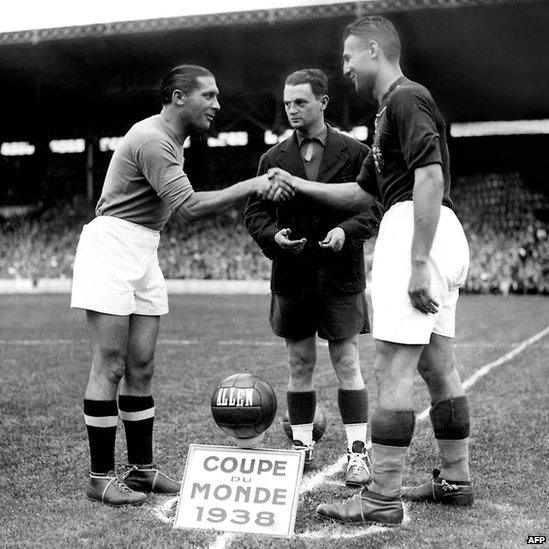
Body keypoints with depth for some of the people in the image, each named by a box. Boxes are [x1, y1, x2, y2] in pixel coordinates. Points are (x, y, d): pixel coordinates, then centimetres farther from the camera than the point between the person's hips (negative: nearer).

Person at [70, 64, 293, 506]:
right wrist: (251, 186, -24)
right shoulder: (152, 140, -17)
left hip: (143, 252, 9)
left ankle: (142, 469, 15)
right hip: (111, 246, -9)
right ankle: (101, 477, 1)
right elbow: (189, 209, -26)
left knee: (141, 367, 8)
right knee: (110, 366, -7)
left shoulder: (171, 139, 15)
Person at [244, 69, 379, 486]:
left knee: (347, 363, -1)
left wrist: (348, 230, -16)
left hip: (341, 274, -3)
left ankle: (358, 452, 5)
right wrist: (273, 236, -10)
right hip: (292, 275, 3)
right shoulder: (274, 158, 10)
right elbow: (255, 211, 10)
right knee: (299, 364, 9)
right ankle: (302, 446, 20)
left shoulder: (355, 153, 3)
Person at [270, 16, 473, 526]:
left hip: (416, 231, -11)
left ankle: (382, 498, -6)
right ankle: (455, 479, 23)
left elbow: (431, 178, -21)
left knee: (392, 369, -10)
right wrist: (297, 185, 27)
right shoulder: (393, 107, 24)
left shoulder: (406, 98, -8)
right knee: (437, 365, 13)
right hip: (435, 237, 11)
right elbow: (362, 193, 28)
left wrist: (417, 264, -24)